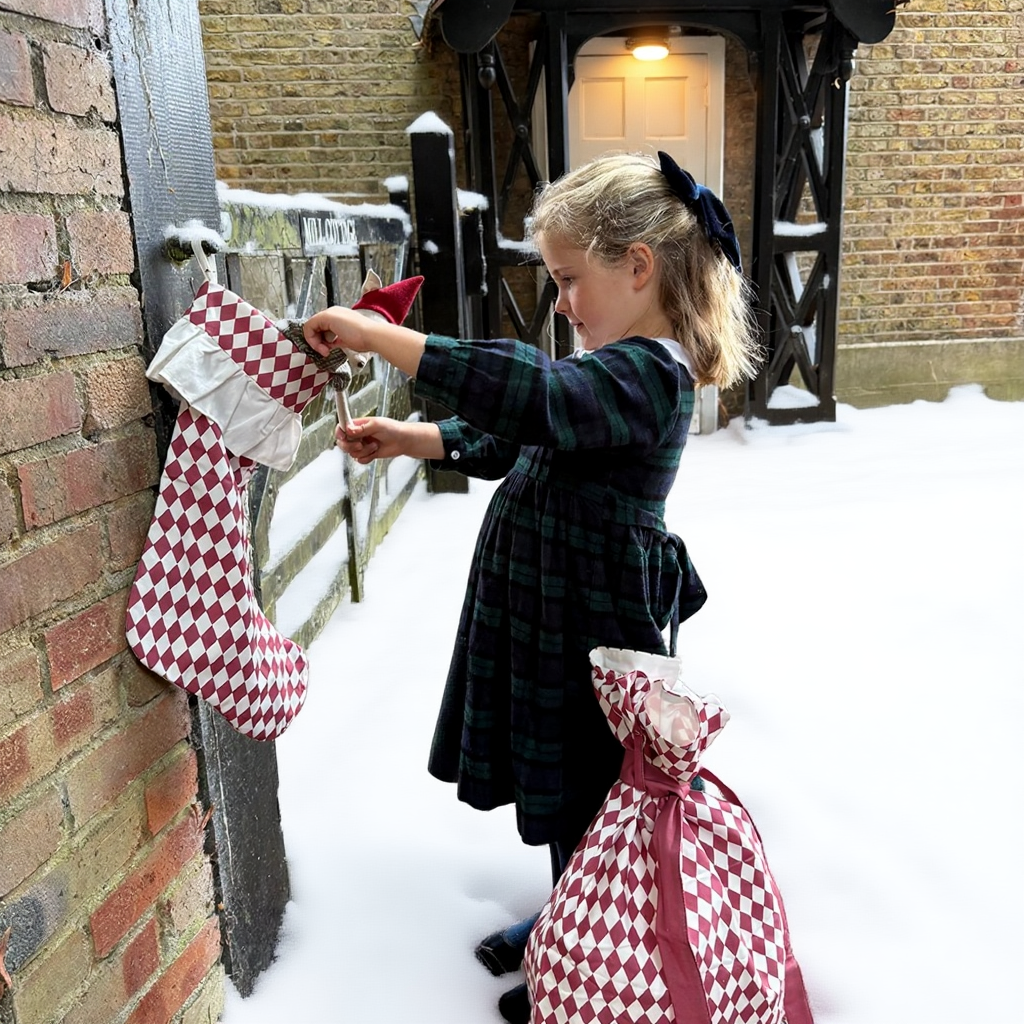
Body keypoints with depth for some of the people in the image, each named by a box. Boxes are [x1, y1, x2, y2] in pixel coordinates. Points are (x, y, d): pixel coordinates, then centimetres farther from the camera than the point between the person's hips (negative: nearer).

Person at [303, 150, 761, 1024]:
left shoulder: (647, 376, -23)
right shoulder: (619, 367, 10)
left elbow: (527, 393, -41)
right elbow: (512, 443, 16)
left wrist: (374, 334, -36)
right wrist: (405, 440, 5)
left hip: (590, 630, -9)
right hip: (550, 614, 10)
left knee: (581, 801, 10)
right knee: (560, 785, 24)